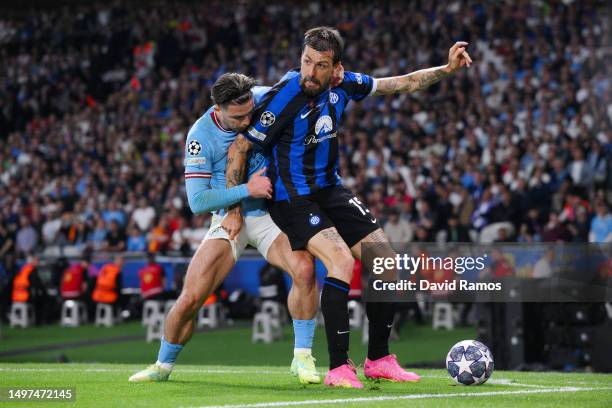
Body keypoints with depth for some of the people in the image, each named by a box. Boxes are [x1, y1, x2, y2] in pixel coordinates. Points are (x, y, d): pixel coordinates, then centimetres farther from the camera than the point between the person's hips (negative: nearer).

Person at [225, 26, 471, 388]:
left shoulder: (342, 85, -5)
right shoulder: (284, 98, -23)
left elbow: (400, 84, 9)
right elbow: (239, 148, -16)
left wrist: (447, 69, -1)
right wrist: (235, 210, -14)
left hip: (331, 189, 7)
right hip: (293, 199, -7)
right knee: (342, 261, -27)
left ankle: (378, 360, 15)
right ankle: (338, 368, -20)